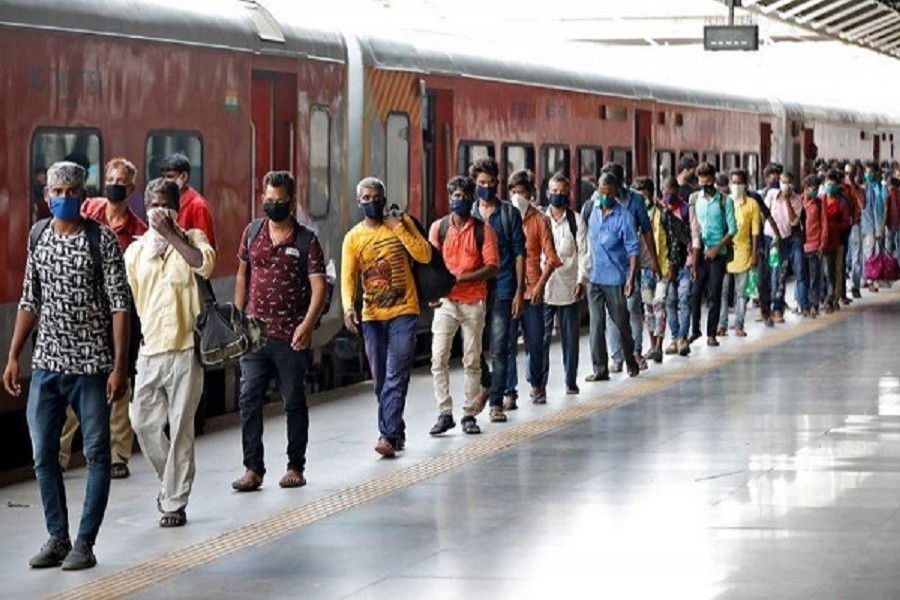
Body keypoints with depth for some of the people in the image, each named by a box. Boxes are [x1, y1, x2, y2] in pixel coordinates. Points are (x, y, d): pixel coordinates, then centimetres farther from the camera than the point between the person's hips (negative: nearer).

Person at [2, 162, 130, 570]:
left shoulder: (101, 239, -7)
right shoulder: (37, 236, 7)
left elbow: (119, 305, -9)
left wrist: (119, 365, -15)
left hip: (91, 365, -5)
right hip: (46, 364, 5)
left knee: (96, 454, 2)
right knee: (43, 453, 6)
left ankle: (85, 543, 9)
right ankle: (58, 538, 17)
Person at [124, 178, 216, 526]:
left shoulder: (191, 239, 3)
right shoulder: (135, 251, 11)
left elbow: (205, 264, -20)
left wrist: (170, 233, -18)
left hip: (185, 350, -4)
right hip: (149, 350, 4)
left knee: (180, 429, -2)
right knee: (144, 422, 4)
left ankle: (175, 503, 5)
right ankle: (171, 482, 28)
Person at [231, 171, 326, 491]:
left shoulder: (306, 240, -3)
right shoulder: (252, 232, 8)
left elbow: (318, 286, -8)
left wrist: (307, 324, -22)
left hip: (291, 336, -3)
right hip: (254, 332, 3)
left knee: (294, 402, 6)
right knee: (249, 399, -4)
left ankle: (295, 467, 16)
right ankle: (253, 469, -2)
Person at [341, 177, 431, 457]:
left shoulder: (402, 222, 1)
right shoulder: (353, 237, 4)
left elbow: (425, 255, -7)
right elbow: (348, 277, -4)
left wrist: (399, 228, -14)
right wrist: (348, 307, -22)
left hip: (403, 311, -3)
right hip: (372, 316, 3)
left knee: (396, 377, -11)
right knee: (381, 380, 8)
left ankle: (389, 435, -16)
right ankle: (396, 432, 21)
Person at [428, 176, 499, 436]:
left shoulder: (483, 229, 2)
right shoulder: (438, 228, 7)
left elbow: (492, 268, -4)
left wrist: (461, 278, -15)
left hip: (473, 302, -1)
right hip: (445, 301, 1)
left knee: (472, 361, 3)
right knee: (438, 358, -7)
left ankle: (469, 414, 9)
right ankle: (444, 413, -1)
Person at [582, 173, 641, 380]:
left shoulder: (624, 216, -7)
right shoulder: (590, 209, 4)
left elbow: (633, 249, -7)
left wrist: (631, 278, -15)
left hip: (614, 277, -3)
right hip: (592, 275, 3)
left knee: (621, 321, 8)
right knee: (596, 323, -1)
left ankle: (631, 361, 28)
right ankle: (600, 369, 1)